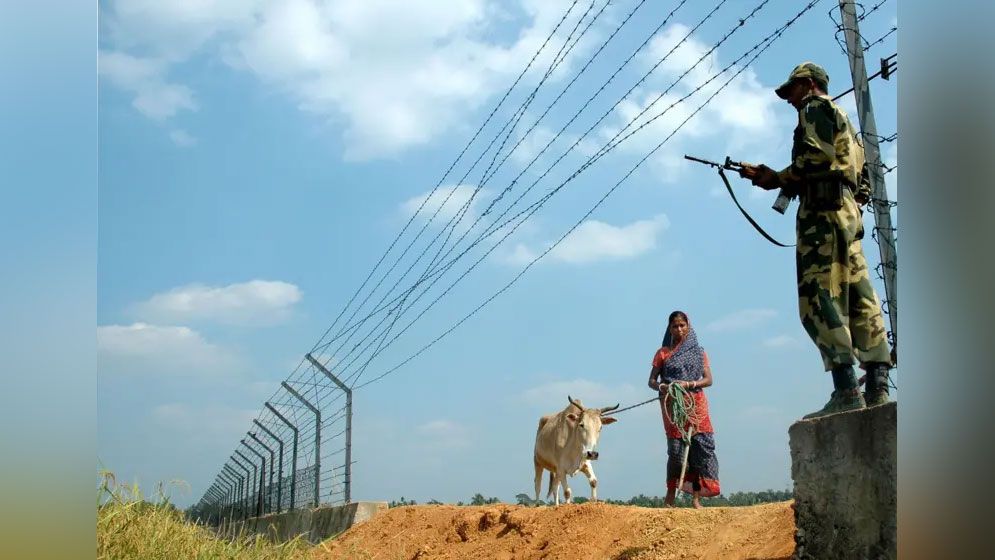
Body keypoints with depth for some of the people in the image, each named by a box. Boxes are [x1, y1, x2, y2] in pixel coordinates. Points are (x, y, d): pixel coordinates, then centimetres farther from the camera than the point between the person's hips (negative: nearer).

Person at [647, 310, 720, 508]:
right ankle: (670, 497, 1)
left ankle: (696, 498, -4)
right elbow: (651, 380, 7)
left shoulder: (699, 352, 13)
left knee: (699, 448, -7)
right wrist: (661, 386, -16)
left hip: (696, 404, 2)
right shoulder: (663, 353, 10)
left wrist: (688, 384, -13)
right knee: (676, 450, -7)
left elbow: (708, 379, 5)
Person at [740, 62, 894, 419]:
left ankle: (846, 389, -23)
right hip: (849, 211, 10)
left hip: (824, 212, -10)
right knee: (859, 300, 3)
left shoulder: (816, 108, 4)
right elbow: (863, 183, 26)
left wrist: (778, 179, -3)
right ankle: (877, 386, -2)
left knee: (820, 299, -15)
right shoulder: (843, 122, 32)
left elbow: (817, 158, -15)